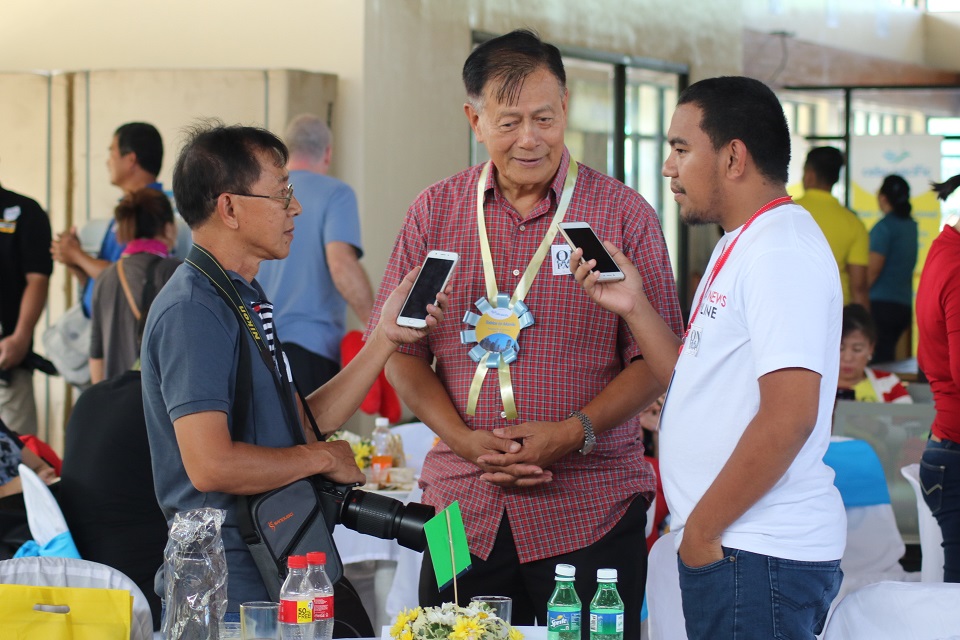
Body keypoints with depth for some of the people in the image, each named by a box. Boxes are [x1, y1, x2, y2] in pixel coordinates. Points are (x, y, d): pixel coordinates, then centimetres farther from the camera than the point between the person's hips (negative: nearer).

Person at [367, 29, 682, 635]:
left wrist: (573, 433, -15)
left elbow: (656, 357, -1)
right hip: (461, 509, 2)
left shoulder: (625, 215, 0)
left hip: (589, 510, -2)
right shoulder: (435, 212, 7)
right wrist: (463, 438, -7)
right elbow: (400, 348, 8)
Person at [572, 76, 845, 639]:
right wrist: (635, 307, 6)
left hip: (759, 553, -10)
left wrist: (702, 530, -17)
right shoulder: (739, 248, 17)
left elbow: (789, 416, -23)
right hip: (734, 546, 10)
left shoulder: (783, 251, -15)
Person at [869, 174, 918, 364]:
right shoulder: (911, 226, 12)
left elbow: (872, 271, -15)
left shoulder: (884, 227, -12)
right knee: (887, 354, 14)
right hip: (904, 304, 8)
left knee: (877, 357, -9)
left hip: (881, 304, -8)